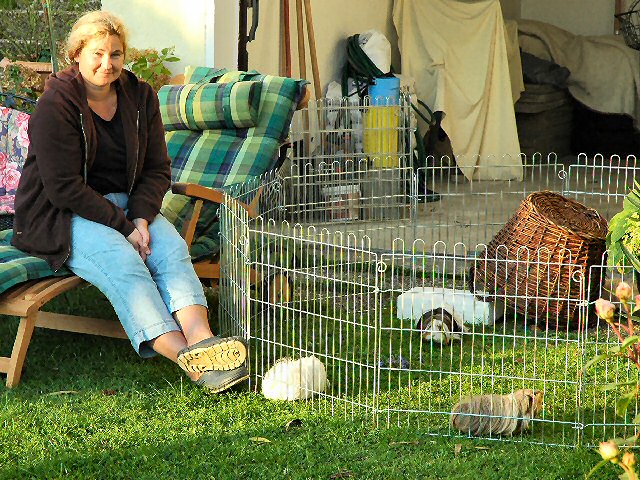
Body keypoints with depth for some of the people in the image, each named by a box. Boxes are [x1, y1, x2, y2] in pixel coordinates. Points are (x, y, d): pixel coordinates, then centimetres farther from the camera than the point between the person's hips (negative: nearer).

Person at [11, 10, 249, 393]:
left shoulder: (140, 96, 5)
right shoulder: (57, 103, -13)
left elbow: (157, 170, 7)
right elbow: (64, 188, -18)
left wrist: (141, 218, -13)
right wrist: (124, 227, -21)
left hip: (124, 204, 6)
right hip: (59, 215, -6)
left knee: (172, 247, -25)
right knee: (122, 260, -32)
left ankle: (202, 341, -48)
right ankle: (189, 360, -49)